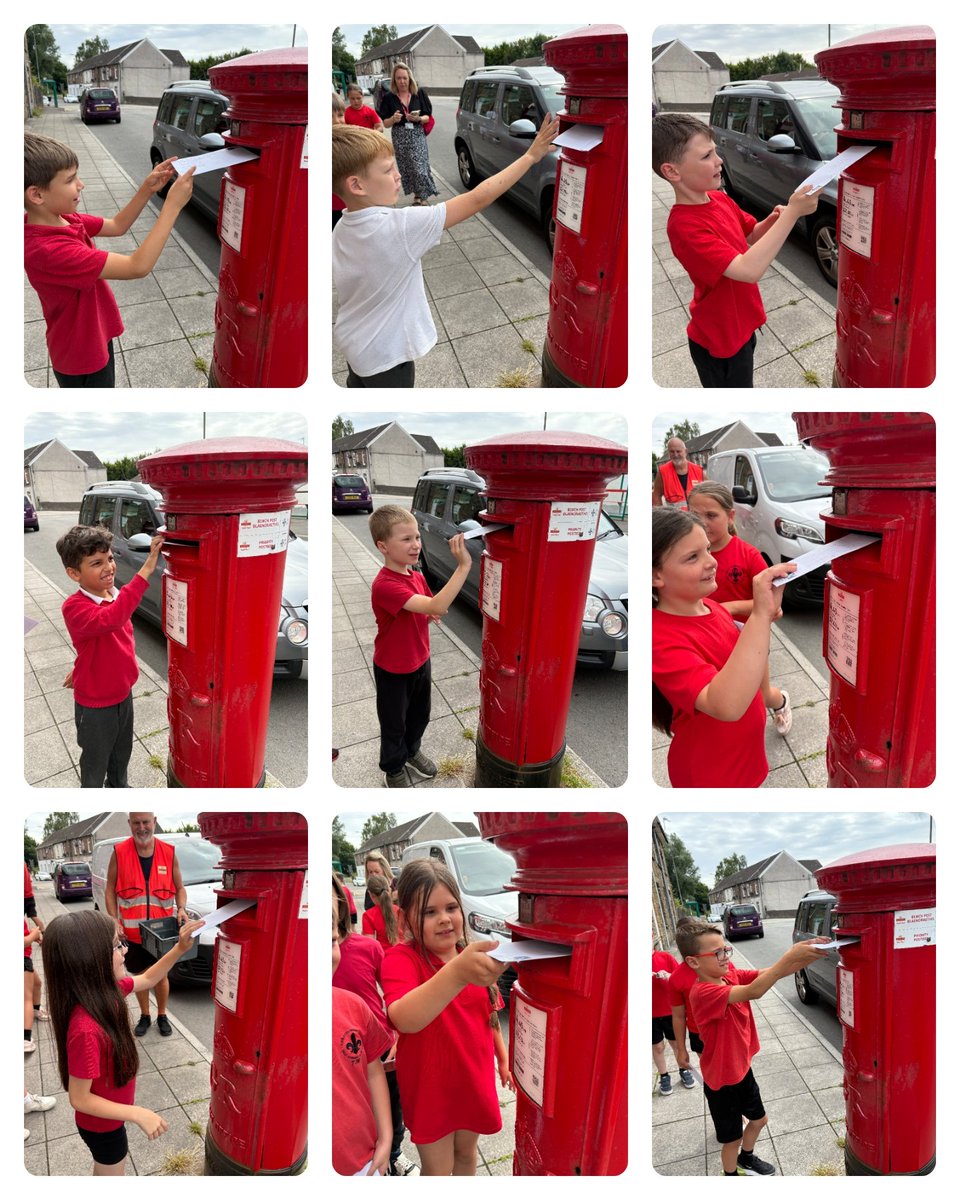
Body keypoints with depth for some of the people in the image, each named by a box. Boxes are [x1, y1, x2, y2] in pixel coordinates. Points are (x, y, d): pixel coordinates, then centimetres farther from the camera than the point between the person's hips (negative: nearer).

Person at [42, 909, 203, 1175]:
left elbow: (147, 980, 7)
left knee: (105, 1170, 30)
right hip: (102, 1126, -8)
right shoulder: (86, 1029, -40)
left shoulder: (104, 991, -14)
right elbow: (80, 1099, -30)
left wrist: (180, 948, -6)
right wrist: (139, 1115, -28)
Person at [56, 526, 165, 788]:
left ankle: (119, 786, 53)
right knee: (96, 759, 15)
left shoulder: (116, 596, -5)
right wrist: (146, 570, -56)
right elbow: (109, 619, -52)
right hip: (95, 704, -7)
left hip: (123, 692, 7)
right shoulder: (74, 607, -31)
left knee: (122, 750, 28)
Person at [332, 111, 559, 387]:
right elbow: (477, 200, -28)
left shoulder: (341, 230, -7)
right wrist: (531, 156, -22)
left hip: (352, 343, 7)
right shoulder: (398, 227, -30)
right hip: (385, 354, -7)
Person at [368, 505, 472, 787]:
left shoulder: (418, 577, -6)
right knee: (394, 722, 15)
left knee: (420, 714, 27)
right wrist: (464, 566, -48)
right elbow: (435, 607, -42)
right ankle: (394, 769, 38)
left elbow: (429, 613, 9)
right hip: (393, 670, -7)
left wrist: (433, 614, -17)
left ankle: (412, 750, 53)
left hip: (420, 661, 7)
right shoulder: (384, 585, -34)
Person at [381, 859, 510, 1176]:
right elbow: (403, 1018, -44)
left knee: (466, 1152, 23)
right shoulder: (401, 958, -22)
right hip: (430, 1087, -5)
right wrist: (458, 973, -58)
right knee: (438, 1169, 8)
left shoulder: (473, 956, -1)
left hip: (473, 1079, 5)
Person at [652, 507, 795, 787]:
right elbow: (727, 706, -43)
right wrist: (761, 615, -45)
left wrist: (763, 618, -3)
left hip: (746, 759, 8)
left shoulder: (710, 607, -2)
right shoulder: (661, 639, -28)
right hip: (712, 776, -8)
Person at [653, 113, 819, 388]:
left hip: (741, 323, 9)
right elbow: (749, 270, -40)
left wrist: (774, 219, -11)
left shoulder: (719, 199, -3)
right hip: (719, 338, -9)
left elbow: (752, 234, 13)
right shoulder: (684, 226, -32)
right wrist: (792, 213, -39)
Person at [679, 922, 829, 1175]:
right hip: (722, 1079, -8)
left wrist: (807, 956, -34)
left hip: (743, 1068, 8)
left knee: (759, 1119, 27)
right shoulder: (702, 993, -33)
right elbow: (753, 992, -44)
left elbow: (769, 974, -16)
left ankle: (746, 1160, 52)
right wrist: (791, 956, -48)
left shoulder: (731, 976, -7)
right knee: (733, 1137, 12)